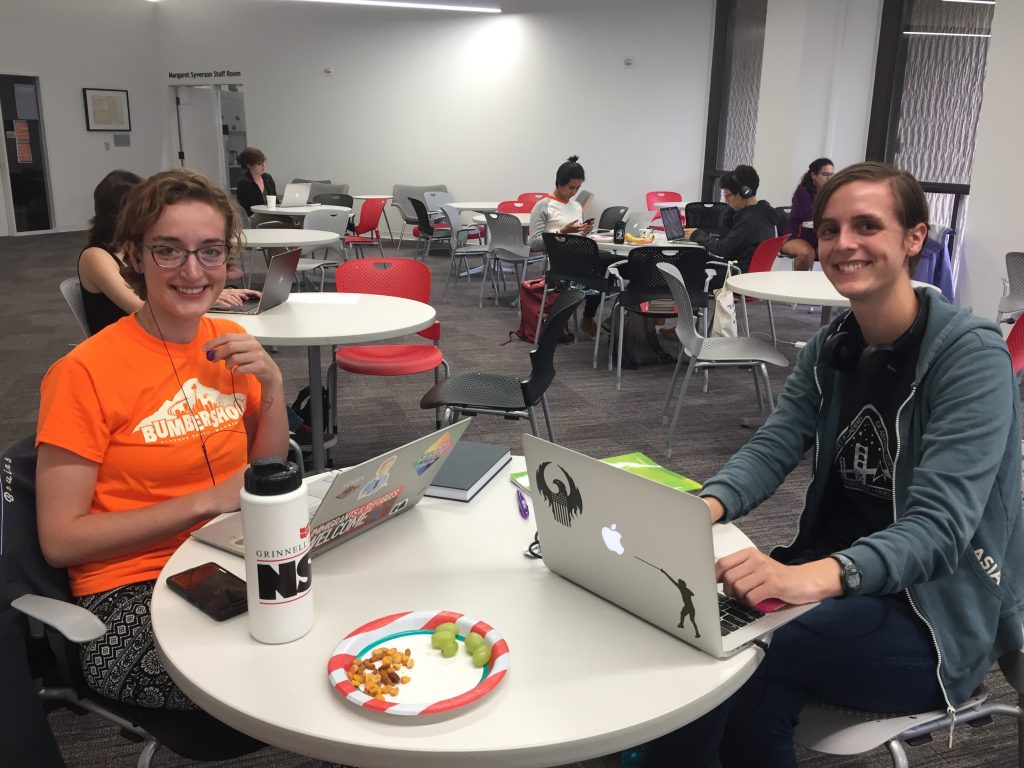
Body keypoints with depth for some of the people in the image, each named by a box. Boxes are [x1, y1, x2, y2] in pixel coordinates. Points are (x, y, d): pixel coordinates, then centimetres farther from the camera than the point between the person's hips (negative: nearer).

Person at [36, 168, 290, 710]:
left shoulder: (229, 342, 5)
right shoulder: (85, 372, -12)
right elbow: (60, 541, -12)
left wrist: (272, 386, -6)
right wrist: (205, 502, -18)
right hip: (128, 600, -5)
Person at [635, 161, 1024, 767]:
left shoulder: (971, 354, -17)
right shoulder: (831, 347, 4)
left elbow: (939, 527, -27)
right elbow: (772, 448, -4)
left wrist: (812, 577, -46)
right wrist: (704, 509, -27)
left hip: (938, 612, -5)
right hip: (837, 577, 5)